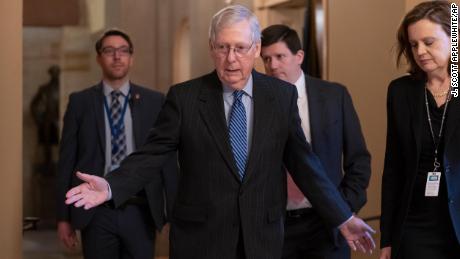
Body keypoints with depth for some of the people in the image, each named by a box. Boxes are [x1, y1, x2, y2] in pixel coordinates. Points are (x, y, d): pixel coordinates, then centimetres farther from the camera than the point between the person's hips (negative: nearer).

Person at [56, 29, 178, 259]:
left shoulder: (155, 102, 5)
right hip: (97, 213, 0)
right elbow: (67, 161, 5)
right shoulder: (80, 102, 5)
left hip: (140, 212, 0)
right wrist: (63, 217, 1)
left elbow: (168, 159, 5)